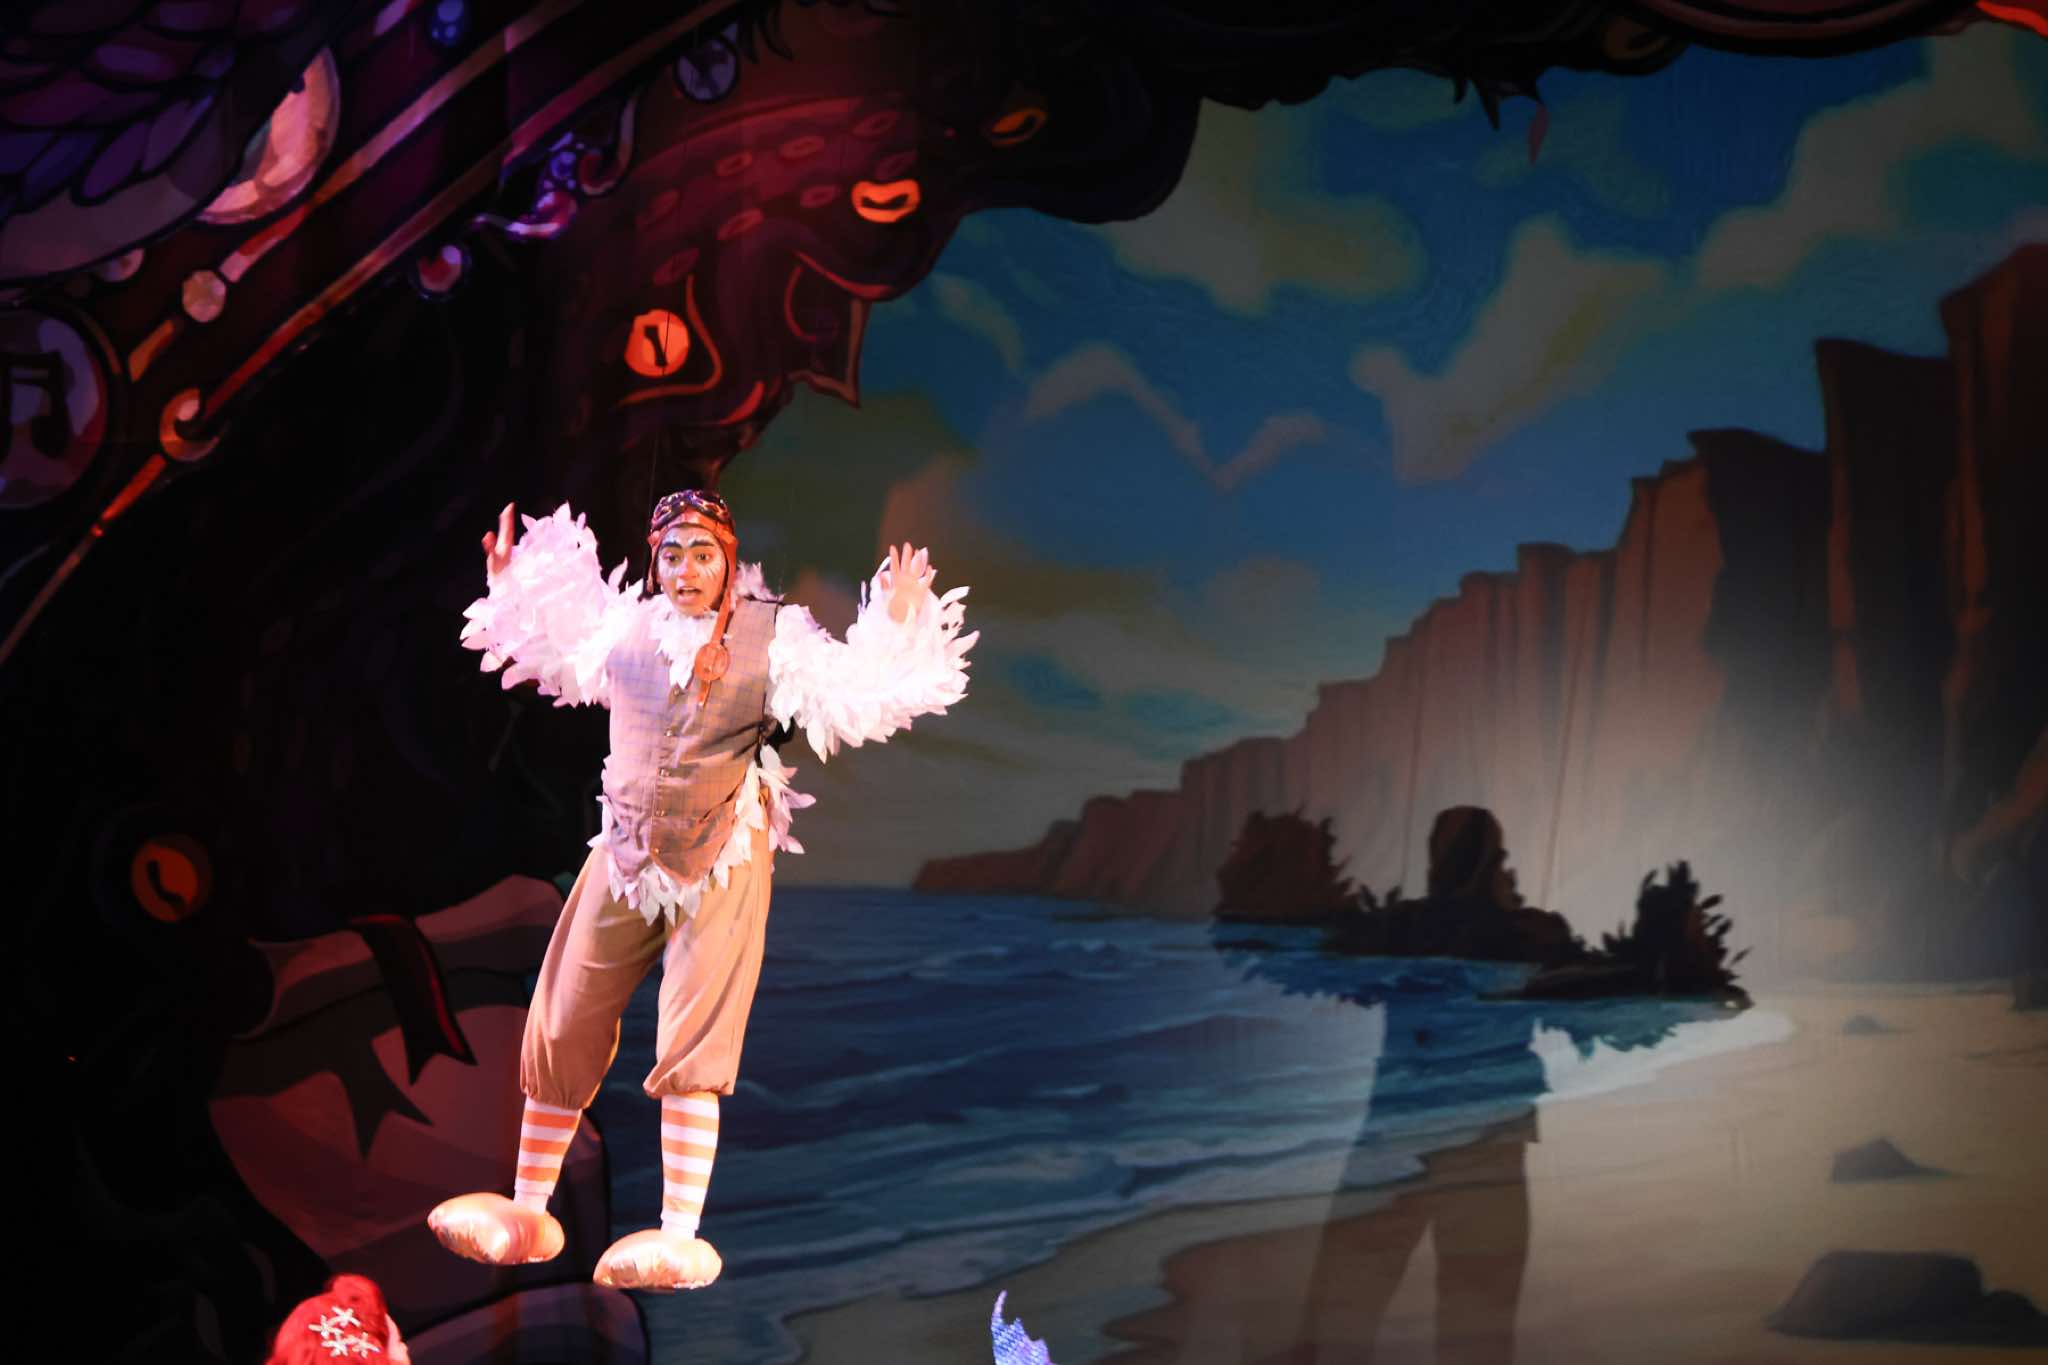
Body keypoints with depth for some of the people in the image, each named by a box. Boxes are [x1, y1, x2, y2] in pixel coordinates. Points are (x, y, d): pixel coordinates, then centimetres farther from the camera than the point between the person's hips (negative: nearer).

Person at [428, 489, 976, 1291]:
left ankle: (681, 1236, -4)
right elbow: (542, 647, 22)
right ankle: (527, 1212, 22)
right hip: (624, 860, 4)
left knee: (690, 1050, -7)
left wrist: (896, 628, -17)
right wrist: (509, 585, 14)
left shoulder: (771, 638, -5)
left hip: (722, 869, -4)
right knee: (561, 1036, 8)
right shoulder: (627, 627, 3)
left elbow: (854, 700, -8)